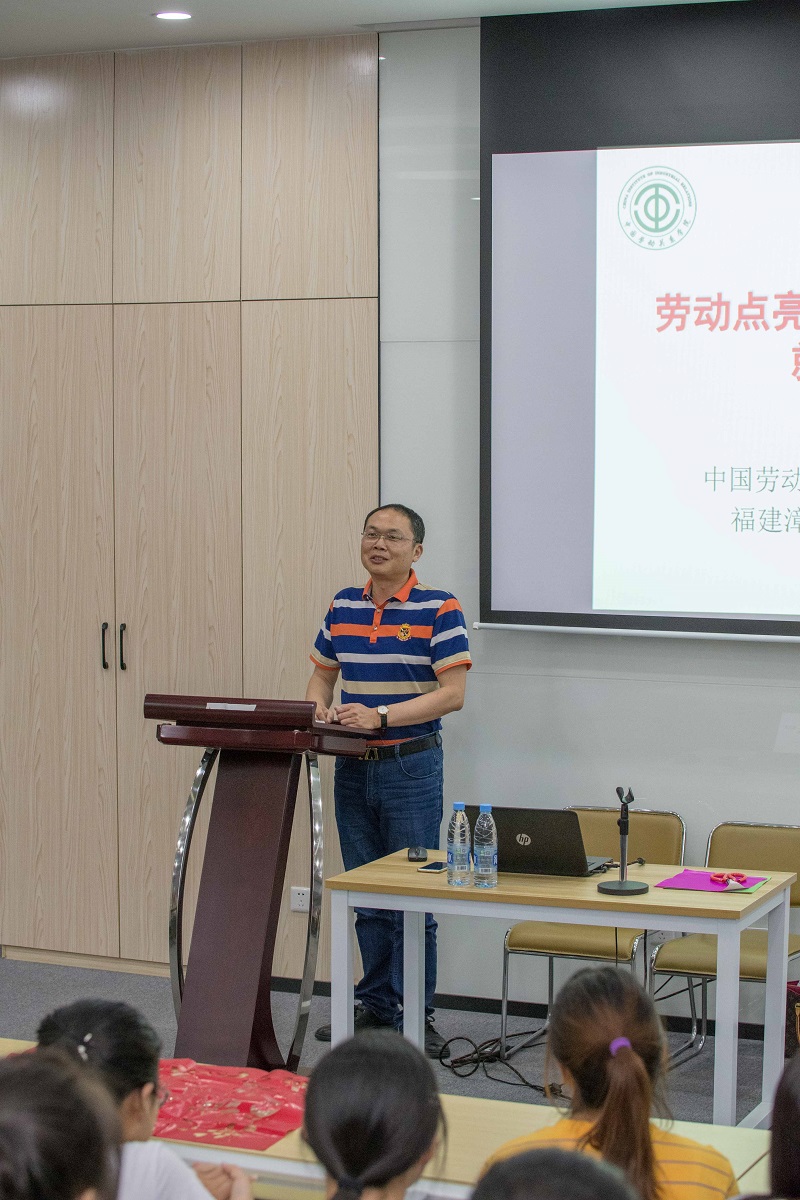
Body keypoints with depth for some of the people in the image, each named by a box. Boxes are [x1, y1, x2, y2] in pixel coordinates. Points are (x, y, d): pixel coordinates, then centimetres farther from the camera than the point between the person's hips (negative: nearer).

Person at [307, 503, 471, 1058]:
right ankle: (376, 1007, 22)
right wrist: (319, 706, -4)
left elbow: (453, 692, -15)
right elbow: (322, 673, 19)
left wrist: (380, 715, -23)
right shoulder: (343, 606, 9)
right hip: (353, 768, 6)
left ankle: (417, 1017, 8)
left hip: (411, 767, -5)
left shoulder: (439, 608, -8)